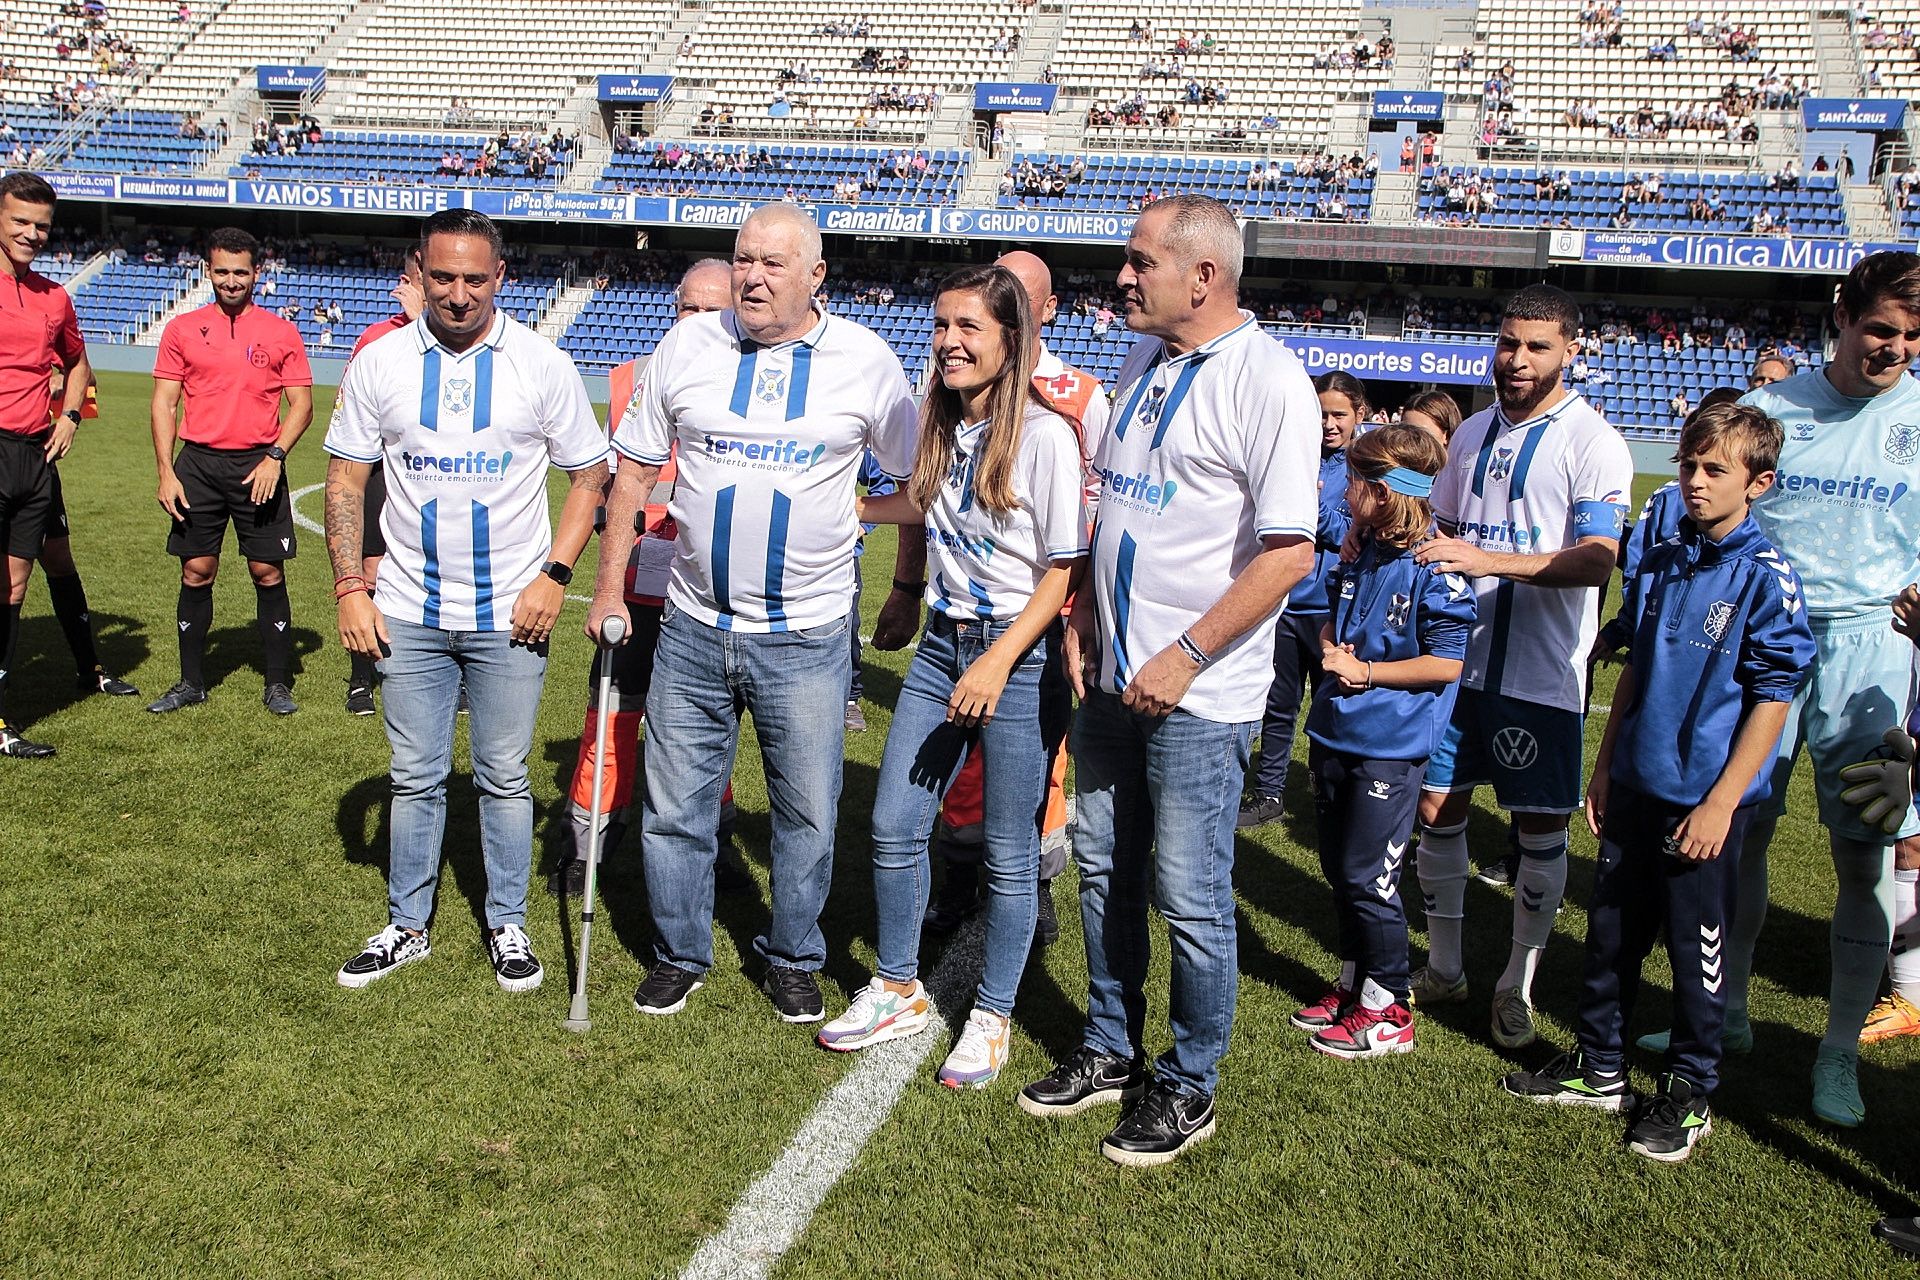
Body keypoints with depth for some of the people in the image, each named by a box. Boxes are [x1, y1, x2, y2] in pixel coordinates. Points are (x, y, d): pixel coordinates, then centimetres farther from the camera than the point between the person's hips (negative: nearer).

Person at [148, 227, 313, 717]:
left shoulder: (280, 333, 4)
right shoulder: (182, 329, 6)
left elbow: (301, 404, 3)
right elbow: (164, 403, 6)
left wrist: (275, 456, -11)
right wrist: (166, 472, -2)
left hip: (259, 466, -1)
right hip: (198, 464, 1)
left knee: (268, 572, 1)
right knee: (196, 572, 5)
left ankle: (278, 683, 11)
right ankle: (191, 682, 17)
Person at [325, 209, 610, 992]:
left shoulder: (541, 365, -4)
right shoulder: (379, 364, 0)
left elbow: (589, 474, 1)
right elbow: (345, 480, 6)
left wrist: (554, 575, -10)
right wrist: (349, 587, -2)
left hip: (509, 616, -1)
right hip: (408, 612, 2)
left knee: (504, 777, 8)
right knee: (415, 777, 11)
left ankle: (507, 925, 23)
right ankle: (407, 926, 25)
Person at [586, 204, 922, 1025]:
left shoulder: (866, 361, -3)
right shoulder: (688, 344, 1)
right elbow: (634, 469, 8)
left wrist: (907, 589, 8)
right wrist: (609, 585, 7)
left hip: (806, 639, -1)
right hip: (692, 629, 2)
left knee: (807, 814, 8)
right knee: (674, 808, 10)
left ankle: (792, 960, 29)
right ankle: (680, 955, 30)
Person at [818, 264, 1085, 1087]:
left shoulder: (1044, 435, -14)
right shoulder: (940, 424, 7)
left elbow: (1062, 571, -14)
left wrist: (997, 664, -21)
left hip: (1020, 654, -6)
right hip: (942, 643, 7)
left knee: (1010, 853, 3)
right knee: (894, 825, 8)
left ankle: (993, 1017, 20)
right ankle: (899, 992, 27)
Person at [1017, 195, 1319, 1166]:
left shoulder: (1266, 381, -15)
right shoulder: (1144, 361, 10)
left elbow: (1289, 552, -20)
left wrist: (1183, 658, -20)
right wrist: (1084, 613, 10)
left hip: (1197, 693, -8)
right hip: (1112, 677, 8)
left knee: (1189, 895, 1)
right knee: (1102, 868, 17)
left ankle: (1188, 1086, 20)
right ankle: (1109, 1050, 34)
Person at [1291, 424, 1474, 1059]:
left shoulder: (1434, 568, -17)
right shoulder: (1359, 553, 7)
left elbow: (1447, 662, -17)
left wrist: (1365, 672, -17)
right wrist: (1332, 650, -2)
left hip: (1389, 746, -8)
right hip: (1336, 733, 8)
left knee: (1368, 877, -2)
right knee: (1338, 869, 16)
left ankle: (1387, 1011, 13)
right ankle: (1353, 983, 32)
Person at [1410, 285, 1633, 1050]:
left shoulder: (1592, 442, -9)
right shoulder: (1473, 433, 11)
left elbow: (1596, 561, -20)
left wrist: (1489, 560, -31)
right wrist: (1423, 553, 3)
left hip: (1541, 671, -5)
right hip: (1460, 653, 6)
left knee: (1541, 827, 3)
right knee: (1437, 805, 8)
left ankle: (1519, 984, 19)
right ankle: (1444, 967, 24)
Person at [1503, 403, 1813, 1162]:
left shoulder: (1767, 578, -12)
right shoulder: (1661, 564, 5)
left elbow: (1773, 698, -12)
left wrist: (1721, 802, -15)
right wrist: (1605, 767, 13)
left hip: (1704, 799, -6)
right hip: (1636, 785, 6)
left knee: (1697, 949, 7)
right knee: (1611, 933, 15)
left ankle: (1689, 1093, 23)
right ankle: (1598, 1068, 30)